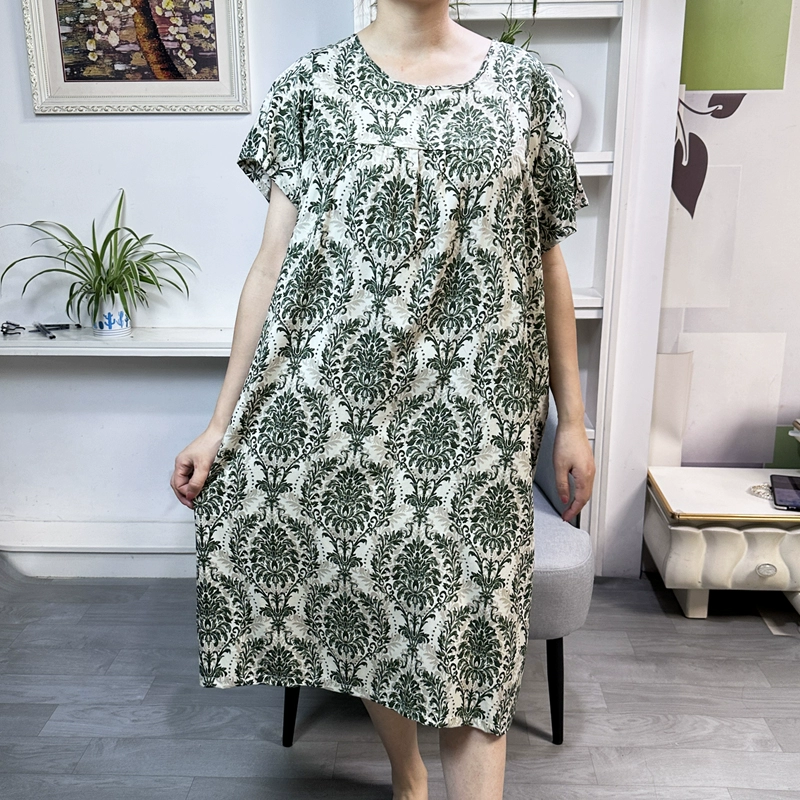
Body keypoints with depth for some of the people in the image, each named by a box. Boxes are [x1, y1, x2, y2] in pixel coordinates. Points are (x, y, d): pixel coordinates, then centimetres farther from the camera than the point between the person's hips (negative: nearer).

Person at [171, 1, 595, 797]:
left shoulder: (523, 82, 6)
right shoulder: (310, 85, 4)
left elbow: (547, 264, 7)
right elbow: (273, 264, 2)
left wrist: (573, 419, 7)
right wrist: (221, 424, -1)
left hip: (474, 412, 0)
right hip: (336, 401, 1)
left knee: (466, 635, 2)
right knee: (362, 610, 15)